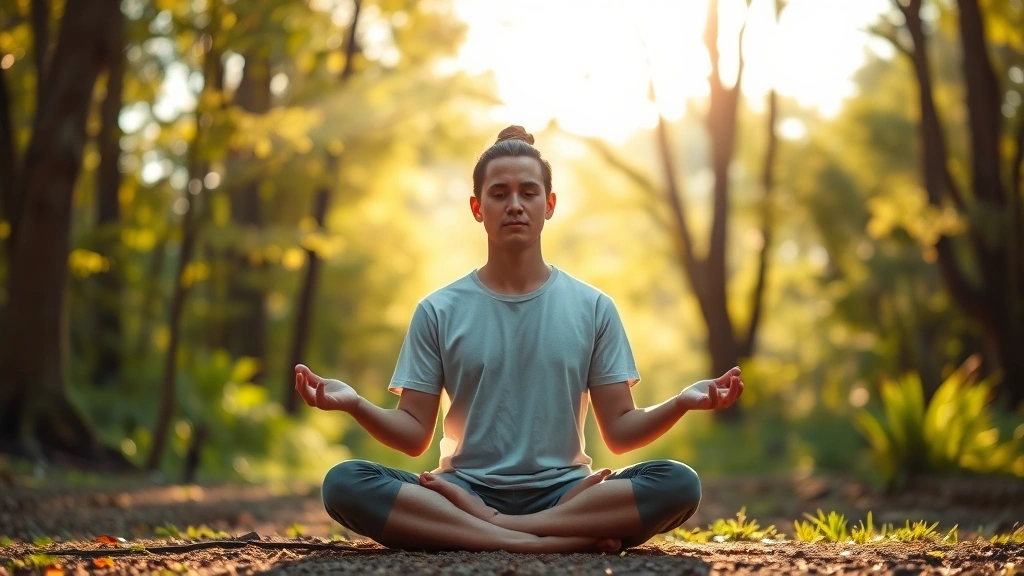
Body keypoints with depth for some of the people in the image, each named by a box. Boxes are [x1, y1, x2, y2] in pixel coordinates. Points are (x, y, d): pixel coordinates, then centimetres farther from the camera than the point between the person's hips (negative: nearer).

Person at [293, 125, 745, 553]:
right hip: (465, 491, 0)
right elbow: (414, 436, 4)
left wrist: (682, 401, -13)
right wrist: (355, 404, -15)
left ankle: (495, 527, -26)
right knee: (345, 484, -29)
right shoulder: (438, 312, 7)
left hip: (563, 492, 0)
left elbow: (619, 433, 5)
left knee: (679, 484, -28)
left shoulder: (593, 308, 8)